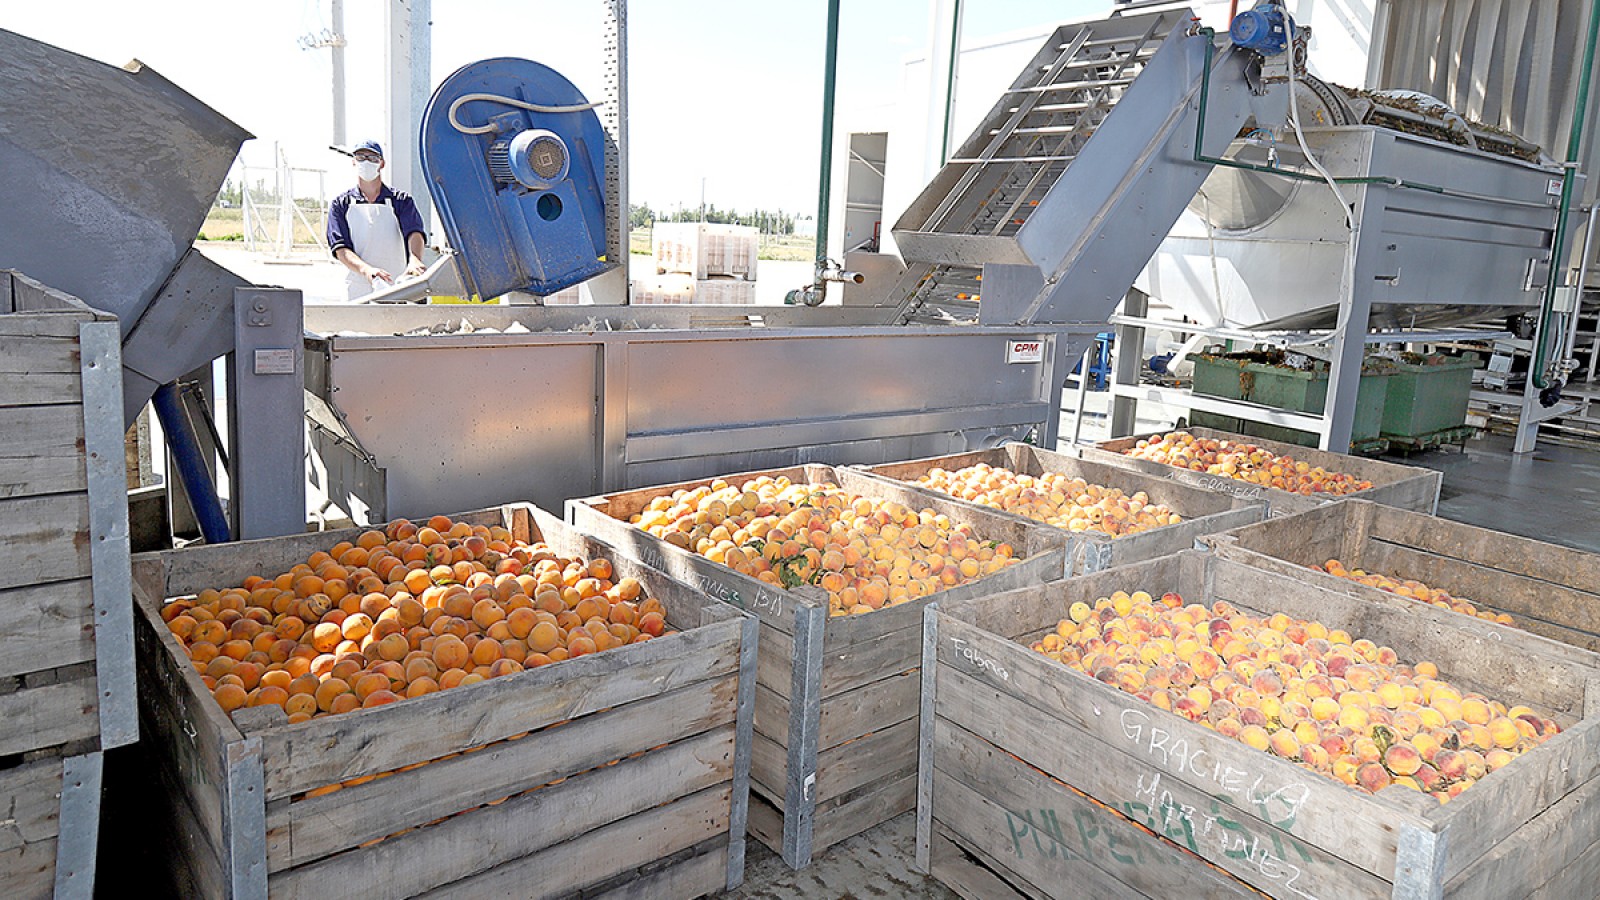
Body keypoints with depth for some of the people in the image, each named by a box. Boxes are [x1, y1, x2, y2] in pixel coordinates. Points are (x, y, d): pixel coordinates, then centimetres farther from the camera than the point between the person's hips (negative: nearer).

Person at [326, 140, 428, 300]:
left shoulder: (401, 200, 11)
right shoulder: (340, 204, 13)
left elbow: (415, 233, -7)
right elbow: (340, 249, 0)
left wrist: (414, 260, -31)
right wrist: (366, 269, -22)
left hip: (398, 289, 0)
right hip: (358, 292, 0)